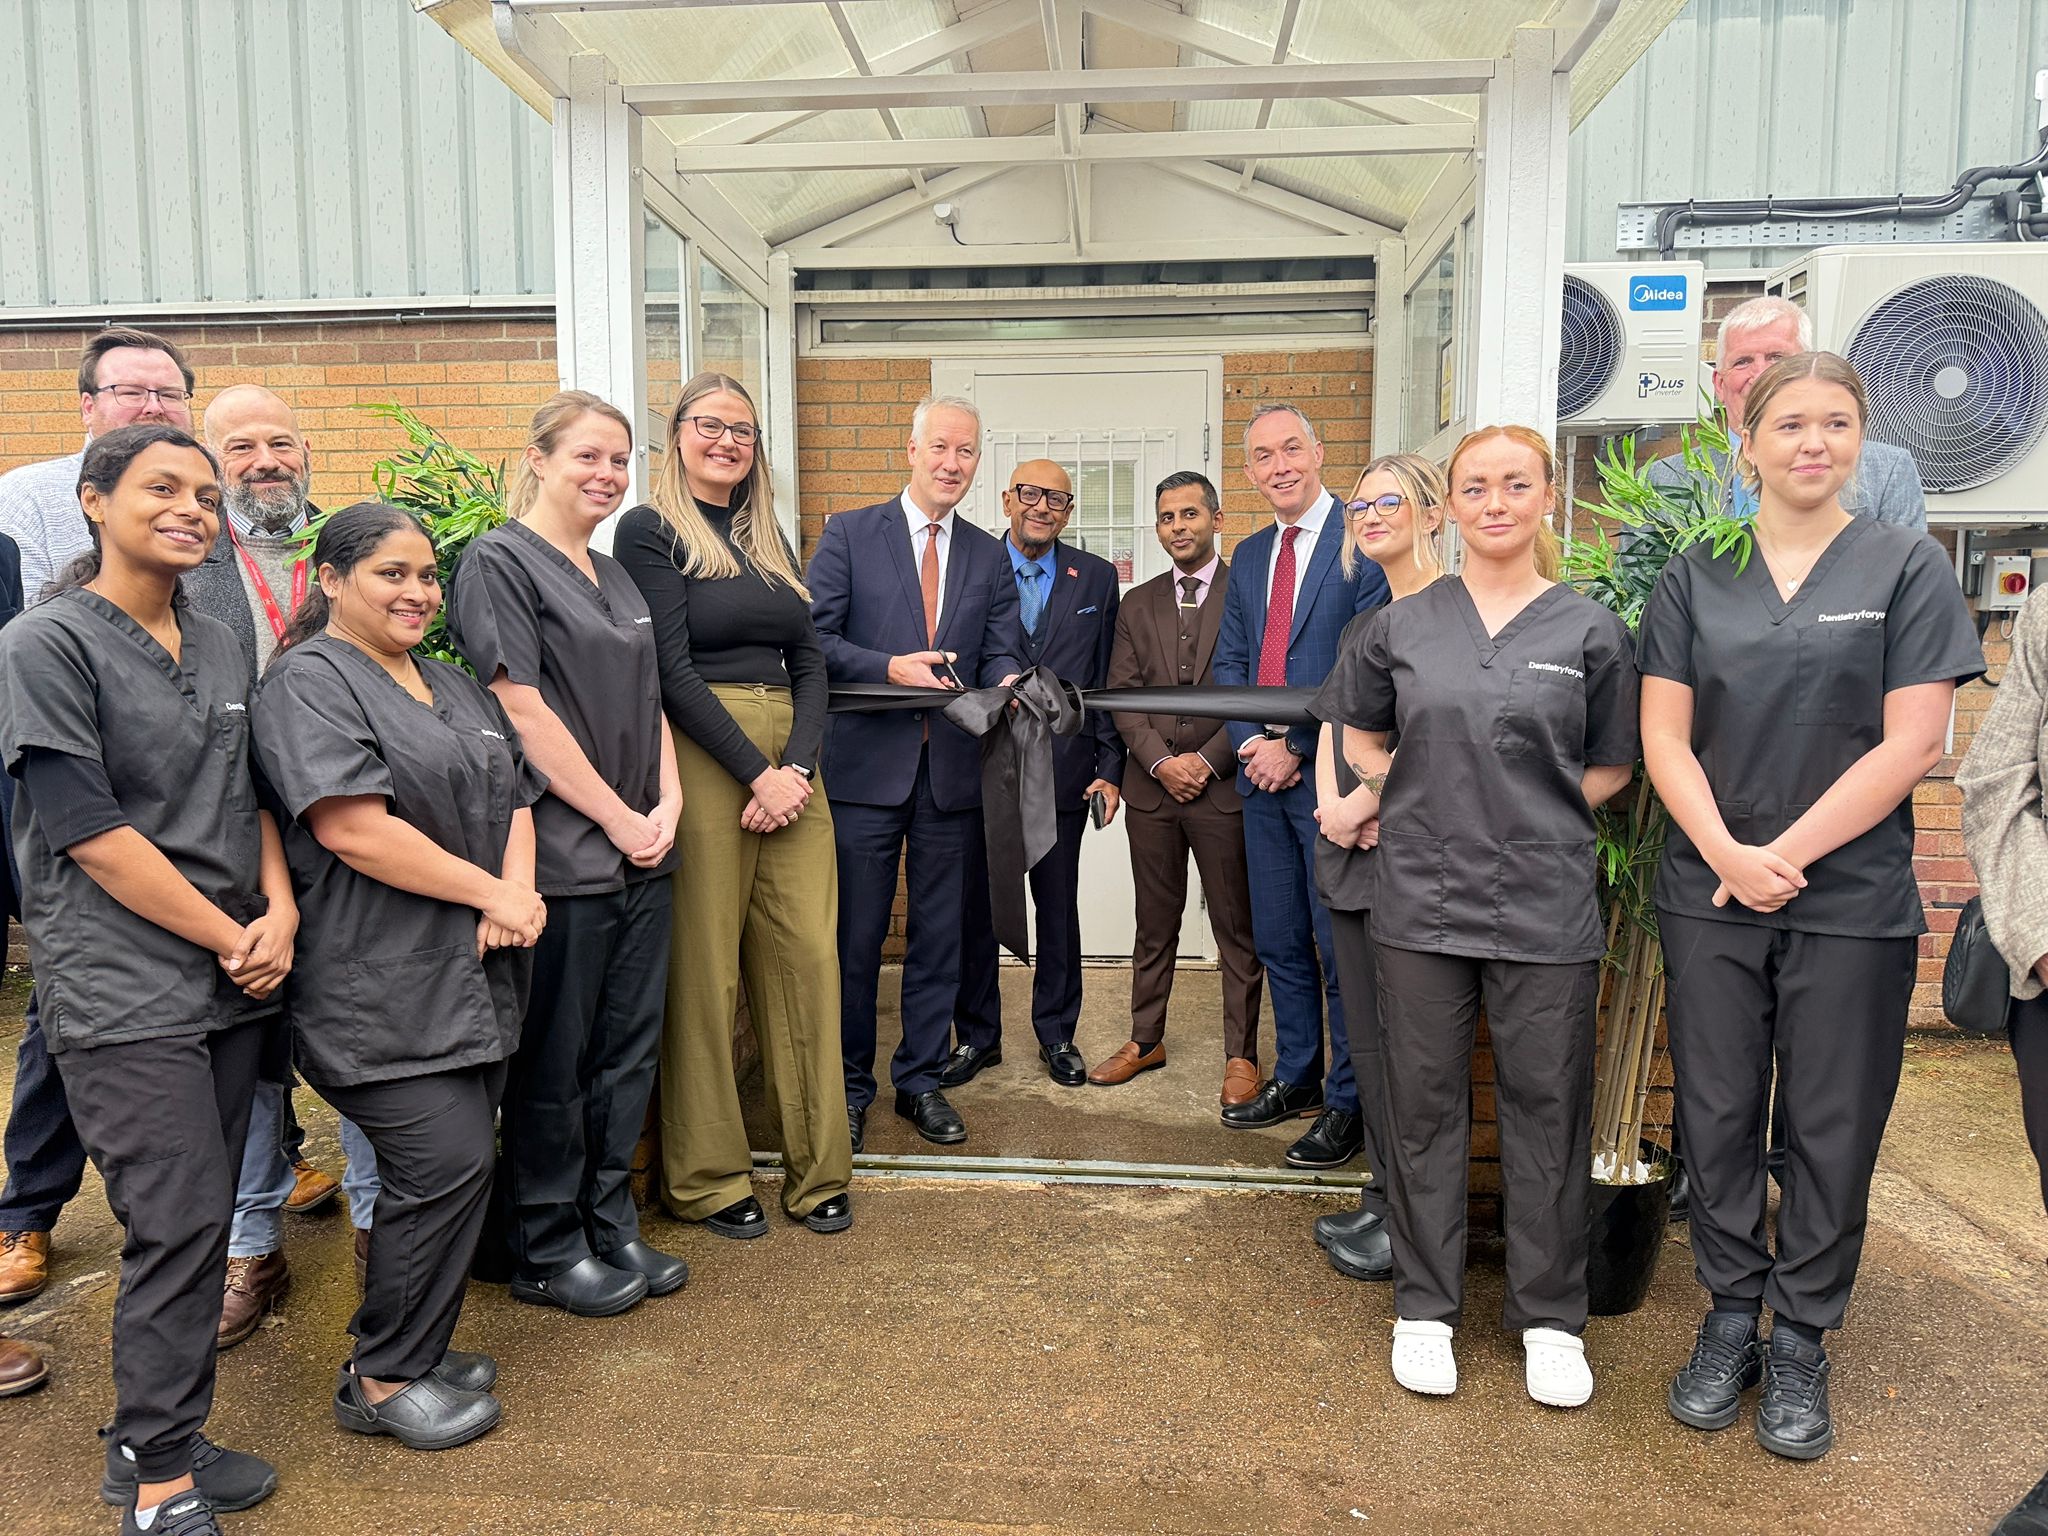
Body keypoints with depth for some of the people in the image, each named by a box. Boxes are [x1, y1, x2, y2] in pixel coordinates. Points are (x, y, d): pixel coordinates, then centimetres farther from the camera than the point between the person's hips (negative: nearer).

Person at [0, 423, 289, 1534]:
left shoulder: (219, 648, 12)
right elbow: (92, 833, -13)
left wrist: (279, 913, -2)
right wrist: (229, 937, -10)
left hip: (234, 981, 6)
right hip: (123, 989, -6)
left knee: (199, 1220, 12)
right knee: (182, 1223, -6)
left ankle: (154, 1438, 28)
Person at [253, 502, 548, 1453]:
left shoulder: (453, 686, 18)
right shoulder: (308, 682, -9)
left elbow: (514, 796, 14)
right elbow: (355, 830, -19)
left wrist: (519, 893, -6)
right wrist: (493, 894, -13)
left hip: (473, 976, 8)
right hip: (380, 988, -8)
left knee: (454, 1162, 11)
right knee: (448, 1160, -9)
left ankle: (412, 1347, 28)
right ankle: (381, 1382, 10)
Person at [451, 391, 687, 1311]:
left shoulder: (615, 576, 16)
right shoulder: (500, 562, -7)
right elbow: (522, 711, -14)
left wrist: (668, 803, 0)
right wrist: (616, 818, -12)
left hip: (639, 852, 8)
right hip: (560, 854, -7)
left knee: (628, 1049, 13)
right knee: (554, 1061, 4)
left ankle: (610, 1225, 27)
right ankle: (545, 1252, 19)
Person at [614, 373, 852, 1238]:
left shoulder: (768, 539, 18)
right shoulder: (650, 531, 0)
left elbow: (808, 662, 11)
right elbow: (672, 670, -9)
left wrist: (799, 765, -5)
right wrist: (757, 773, -13)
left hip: (790, 764, 6)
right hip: (702, 762, -5)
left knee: (808, 958, 3)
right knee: (704, 966, 0)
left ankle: (817, 1171, 15)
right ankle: (707, 1180, 16)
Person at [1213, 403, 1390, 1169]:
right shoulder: (1249, 555, 15)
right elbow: (1229, 661, 13)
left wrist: (1298, 747, -13)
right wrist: (1251, 743, -3)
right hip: (1263, 770, 7)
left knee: (1341, 945, 1)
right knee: (1279, 941, 15)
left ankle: (1349, 1101, 13)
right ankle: (1295, 1077, 30)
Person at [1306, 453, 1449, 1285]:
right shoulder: (1362, 627, 18)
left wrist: (1357, 806, -11)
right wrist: (1333, 804, -2)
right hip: (1351, 849, 8)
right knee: (1366, 1035, 14)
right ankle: (1384, 1196, 27)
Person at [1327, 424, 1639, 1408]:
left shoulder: (1590, 630, 3)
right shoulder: (1402, 625, 6)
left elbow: (1610, 769, 8)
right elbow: (1359, 736, 18)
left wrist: (1523, 806, -2)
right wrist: (1415, 794, 2)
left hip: (1546, 906, -1)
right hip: (1420, 898, 1)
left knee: (1547, 1107, 7)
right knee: (1424, 1105, 9)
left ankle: (1550, 1317, 25)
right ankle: (1425, 1306, 25)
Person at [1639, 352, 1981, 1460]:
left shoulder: (1907, 567, 0)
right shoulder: (1695, 576, 5)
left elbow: (1907, 746, -7)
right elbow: (1664, 736, 0)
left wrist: (1785, 854, -12)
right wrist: (1728, 857, -12)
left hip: (1853, 901, -1)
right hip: (1710, 893, 2)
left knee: (1831, 1129, 7)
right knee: (1717, 1116, 9)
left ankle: (1801, 1342, 24)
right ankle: (1730, 1319, 26)